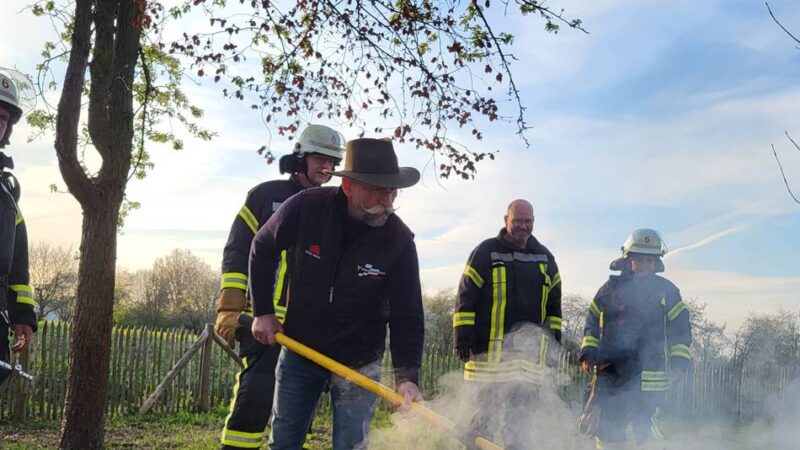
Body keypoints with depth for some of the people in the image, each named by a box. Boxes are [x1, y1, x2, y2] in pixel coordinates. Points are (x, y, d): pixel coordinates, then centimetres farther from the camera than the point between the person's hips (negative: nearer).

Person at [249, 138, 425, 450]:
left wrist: (407, 376, -29)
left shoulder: (399, 241, -19)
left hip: (358, 362, -1)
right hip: (299, 349, 2)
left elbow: (407, 315, -18)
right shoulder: (305, 208, -19)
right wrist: (263, 312, -1)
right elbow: (263, 250, 0)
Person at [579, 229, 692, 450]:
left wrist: (679, 361, -3)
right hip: (610, 375, 3)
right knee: (608, 431, 9)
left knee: (645, 429, -14)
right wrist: (588, 353, 5)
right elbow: (592, 322, 16)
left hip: (649, 379, -3)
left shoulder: (666, 290, 4)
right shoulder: (611, 288, 8)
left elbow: (681, 328, 7)